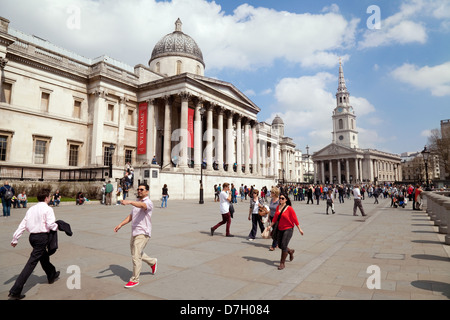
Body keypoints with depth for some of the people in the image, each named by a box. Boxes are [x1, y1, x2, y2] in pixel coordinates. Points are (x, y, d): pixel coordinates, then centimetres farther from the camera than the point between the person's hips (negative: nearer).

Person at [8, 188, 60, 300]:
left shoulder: (31, 209, 8)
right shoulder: (47, 209, -12)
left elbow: (23, 225, 8)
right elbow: (50, 224, -19)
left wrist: (15, 239, 13)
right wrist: (57, 226, 2)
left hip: (32, 236, 8)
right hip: (42, 237, -8)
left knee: (44, 257, 26)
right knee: (32, 262, -4)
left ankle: (51, 275, 47)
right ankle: (15, 291, -5)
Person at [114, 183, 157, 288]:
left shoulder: (148, 202, -14)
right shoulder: (136, 202, 14)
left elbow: (142, 205, -38)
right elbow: (131, 216, 19)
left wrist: (129, 202, -53)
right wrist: (120, 224, 9)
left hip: (143, 233, -9)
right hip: (134, 232, 9)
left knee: (136, 256, -7)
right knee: (136, 254, 20)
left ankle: (135, 279, 8)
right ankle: (152, 262, 42)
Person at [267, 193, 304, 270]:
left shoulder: (289, 208, -13)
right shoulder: (278, 207, 3)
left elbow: (295, 219, -10)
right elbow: (275, 218, 9)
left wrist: (299, 229, -6)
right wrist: (270, 225, 2)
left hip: (288, 229, -6)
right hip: (280, 229, 6)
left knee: (283, 245, -11)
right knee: (280, 245, 11)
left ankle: (282, 263, 4)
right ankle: (290, 251, 41)